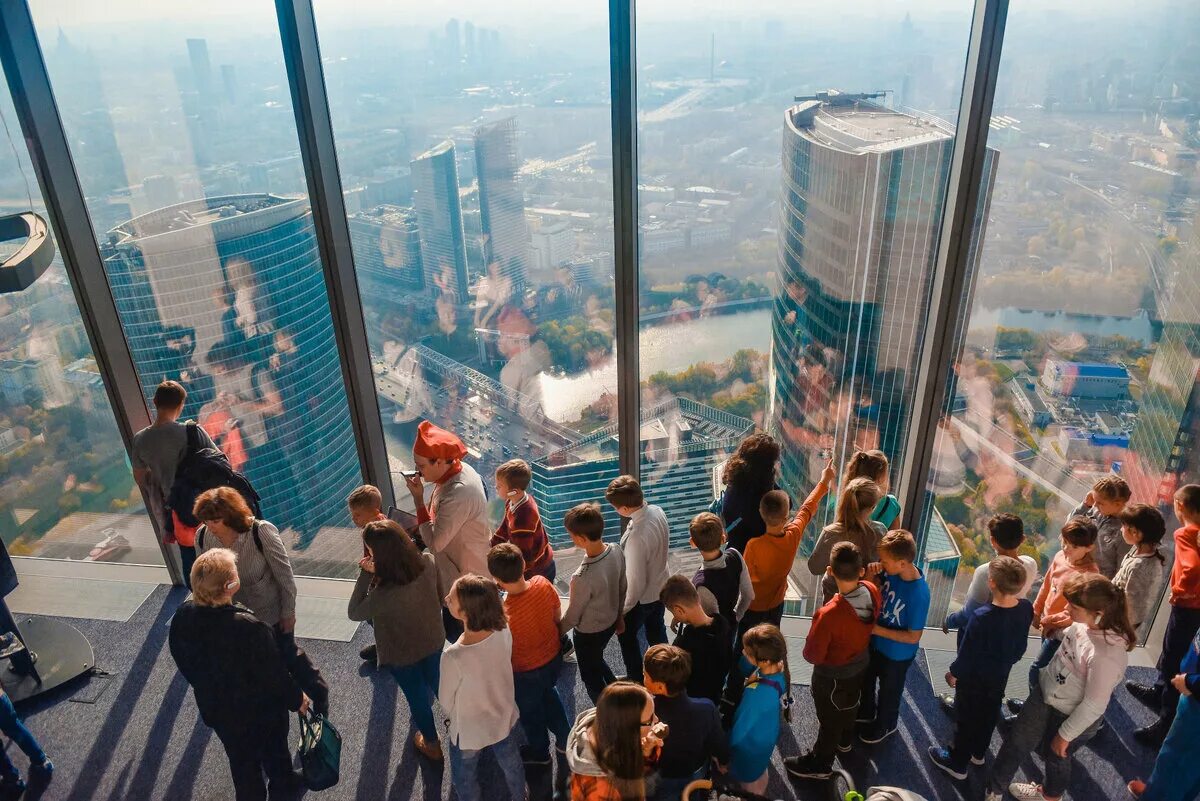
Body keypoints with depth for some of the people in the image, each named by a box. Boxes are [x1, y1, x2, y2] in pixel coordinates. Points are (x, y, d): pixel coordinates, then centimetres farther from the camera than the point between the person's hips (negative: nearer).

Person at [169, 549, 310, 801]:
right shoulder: (248, 627, -40)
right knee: (273, 747, 28)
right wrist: (297, 698, -6)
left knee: (241, 759, 28)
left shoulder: (182, 616, -20)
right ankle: (282, 780, 55)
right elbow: (274, 673, -25)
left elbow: (184, 663, -1)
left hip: (215, 708, 4)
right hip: (259, 710, -4)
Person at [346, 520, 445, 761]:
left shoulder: (384, 595, -43)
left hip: (402, 655, -5)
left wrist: (366, 575, -26)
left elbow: (354, 612, -22)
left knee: (416, 696, 24)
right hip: (433, 641, 5)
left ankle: (432, 744, 49)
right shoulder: (427, 563, -27)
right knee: (435, 684, 34)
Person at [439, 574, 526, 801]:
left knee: (465, 781, 29)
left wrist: (456, 715, 2)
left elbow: (446, 701, -19)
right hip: (504, 718, 4)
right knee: (511, 764, 34)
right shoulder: (503, 630, -26)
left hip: (469, 732, -4)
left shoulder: (453, 657, -40)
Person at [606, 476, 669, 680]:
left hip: (642, 597, -7)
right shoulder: (657, 511, -17)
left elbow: (636, 583, -30)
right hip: (660, 587, 7)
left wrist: (623, 610, -14)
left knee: (626, 635, 21)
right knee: (656, 629, 30)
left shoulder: (637, 538, -41)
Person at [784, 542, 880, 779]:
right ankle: (844, 740, 61)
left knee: (830, 718, 19)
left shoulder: (829, 615, -43)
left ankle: (820, 764, 44)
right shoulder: (872, 592, -25)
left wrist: (817, 624, -14)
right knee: (850, 704, 33)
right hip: (861, 664, 6)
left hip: (833, 675, -6)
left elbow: (812, 656, -27)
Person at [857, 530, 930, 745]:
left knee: (889, 691, 23)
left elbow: (913, 637, -28)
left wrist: (877, 629, -27)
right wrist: (870, 573, -23)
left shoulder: (918, 594, -38)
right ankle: (866, 713, 58)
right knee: (867, 679, 30)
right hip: (875, 642, 6)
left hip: (897, 653, -6)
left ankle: (885, 725, 51)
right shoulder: (892, 571, -21)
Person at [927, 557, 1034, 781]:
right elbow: (1020, 647, -1)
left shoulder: (982, 617, -37)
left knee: (967, 718, 16)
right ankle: (978, 753, 51)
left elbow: (967, 653, -23)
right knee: (989, 714, 27)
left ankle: (958, 763, 35)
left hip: (974, 678, -5)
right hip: (1001, 675, 6)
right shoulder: (1026, 608, -19)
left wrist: (953, 673, -5)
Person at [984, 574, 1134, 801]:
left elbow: (1093, 706, -26)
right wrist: (1056, 628, -11)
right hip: (1044, 694, 6)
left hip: (1072, 716, -6)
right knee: (1016, 743, 19)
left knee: (1057, 756, 23)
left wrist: (1065, 734, -14)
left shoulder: (1107, 655, -38)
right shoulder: (1086, 622, -17)